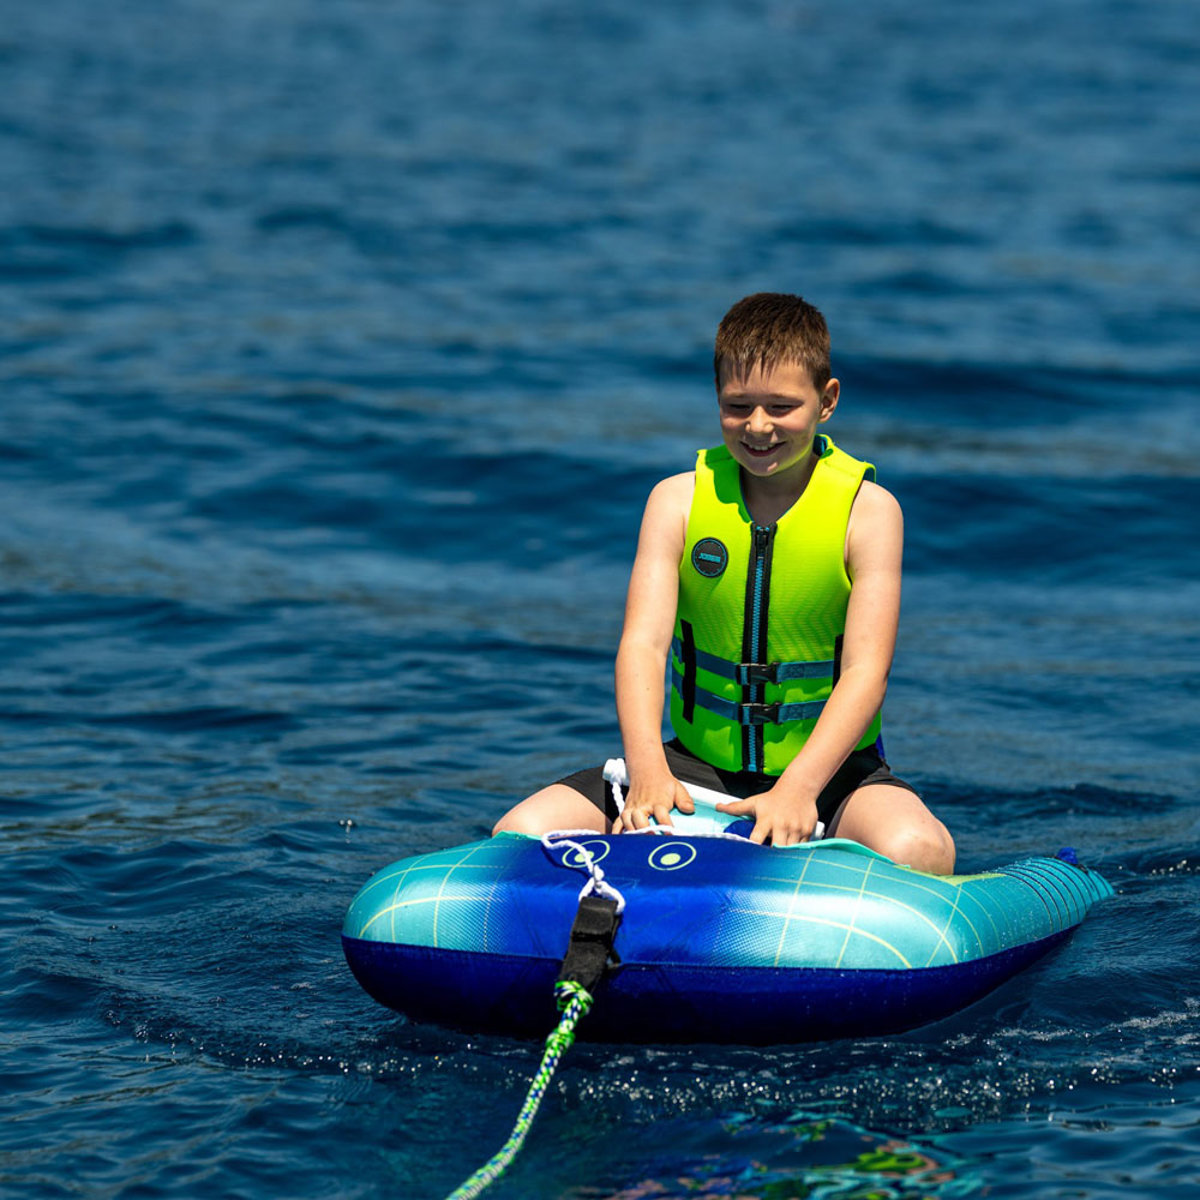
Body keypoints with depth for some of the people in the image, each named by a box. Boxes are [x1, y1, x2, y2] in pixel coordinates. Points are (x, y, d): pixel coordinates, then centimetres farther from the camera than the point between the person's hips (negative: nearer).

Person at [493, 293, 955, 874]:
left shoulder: (868, 509, -5)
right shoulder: (678, 499, 1)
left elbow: (865, 672, -14)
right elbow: (643, 644, -11)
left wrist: (798, 787, -31)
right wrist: (648, 772, -30)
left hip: (826, 766, -2)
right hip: (697, 765, 2)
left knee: (917, 850, -34)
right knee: (519, 835, -15)